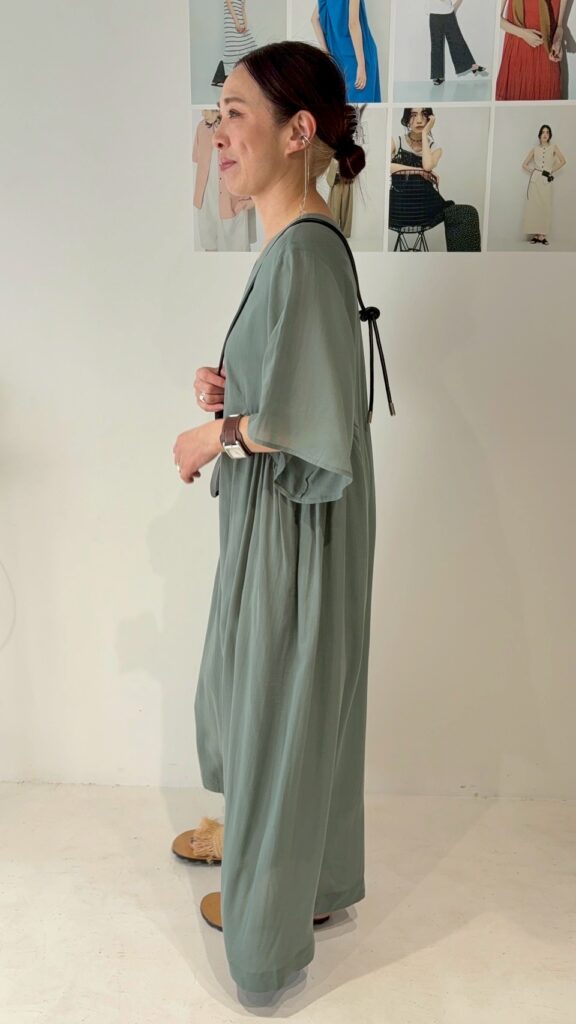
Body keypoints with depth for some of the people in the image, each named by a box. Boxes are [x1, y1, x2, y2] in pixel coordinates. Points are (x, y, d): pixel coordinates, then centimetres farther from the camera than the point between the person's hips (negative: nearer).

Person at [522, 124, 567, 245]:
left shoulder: (553, 147, 7)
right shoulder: (535, 149, 8)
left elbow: (563, 161, 11)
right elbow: (524, 164, 12)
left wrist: (552, 171, 6)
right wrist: (532, 171, 0)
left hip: (546, 181, 0)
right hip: (535, 180, 0)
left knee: (545, 207, -5)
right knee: (533, 206, -6)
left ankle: (542, 235, -6)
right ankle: (534, 235, -5)